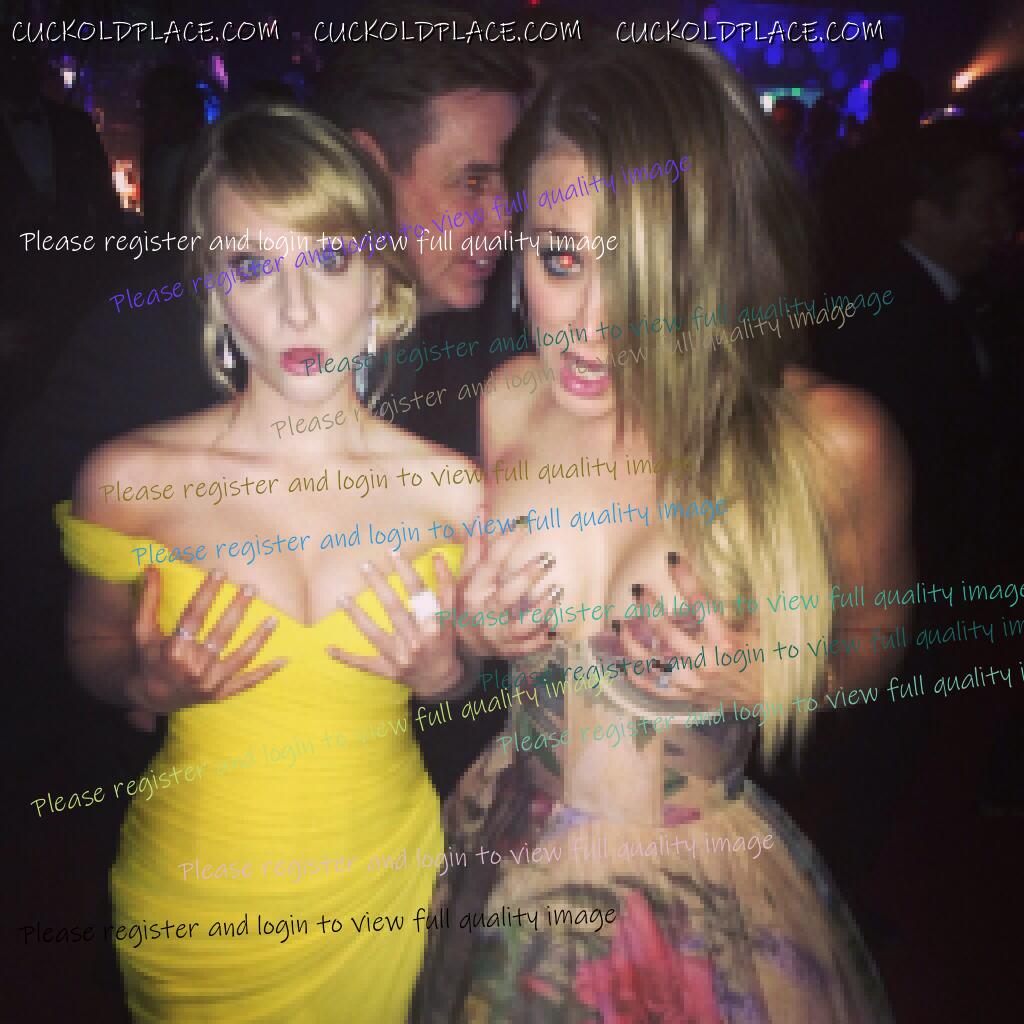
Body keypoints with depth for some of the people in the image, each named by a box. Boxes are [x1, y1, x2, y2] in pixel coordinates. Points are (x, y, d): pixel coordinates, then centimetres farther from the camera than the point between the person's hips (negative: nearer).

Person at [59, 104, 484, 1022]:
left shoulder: (449, 490, -13)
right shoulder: (130, 479, -16)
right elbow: (92, 651, 2)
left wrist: (440, 672, -17)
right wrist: (148, 687, -18)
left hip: (375, 888, 1)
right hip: (194, 891, 0)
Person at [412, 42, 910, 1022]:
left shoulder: (831, 440, -22)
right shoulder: (508, 403, -10)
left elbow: (878, 648, -3)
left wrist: (764, 677, -22)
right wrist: (476, 631, -14)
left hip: (714, 908, -3)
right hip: (507, 868, 3)